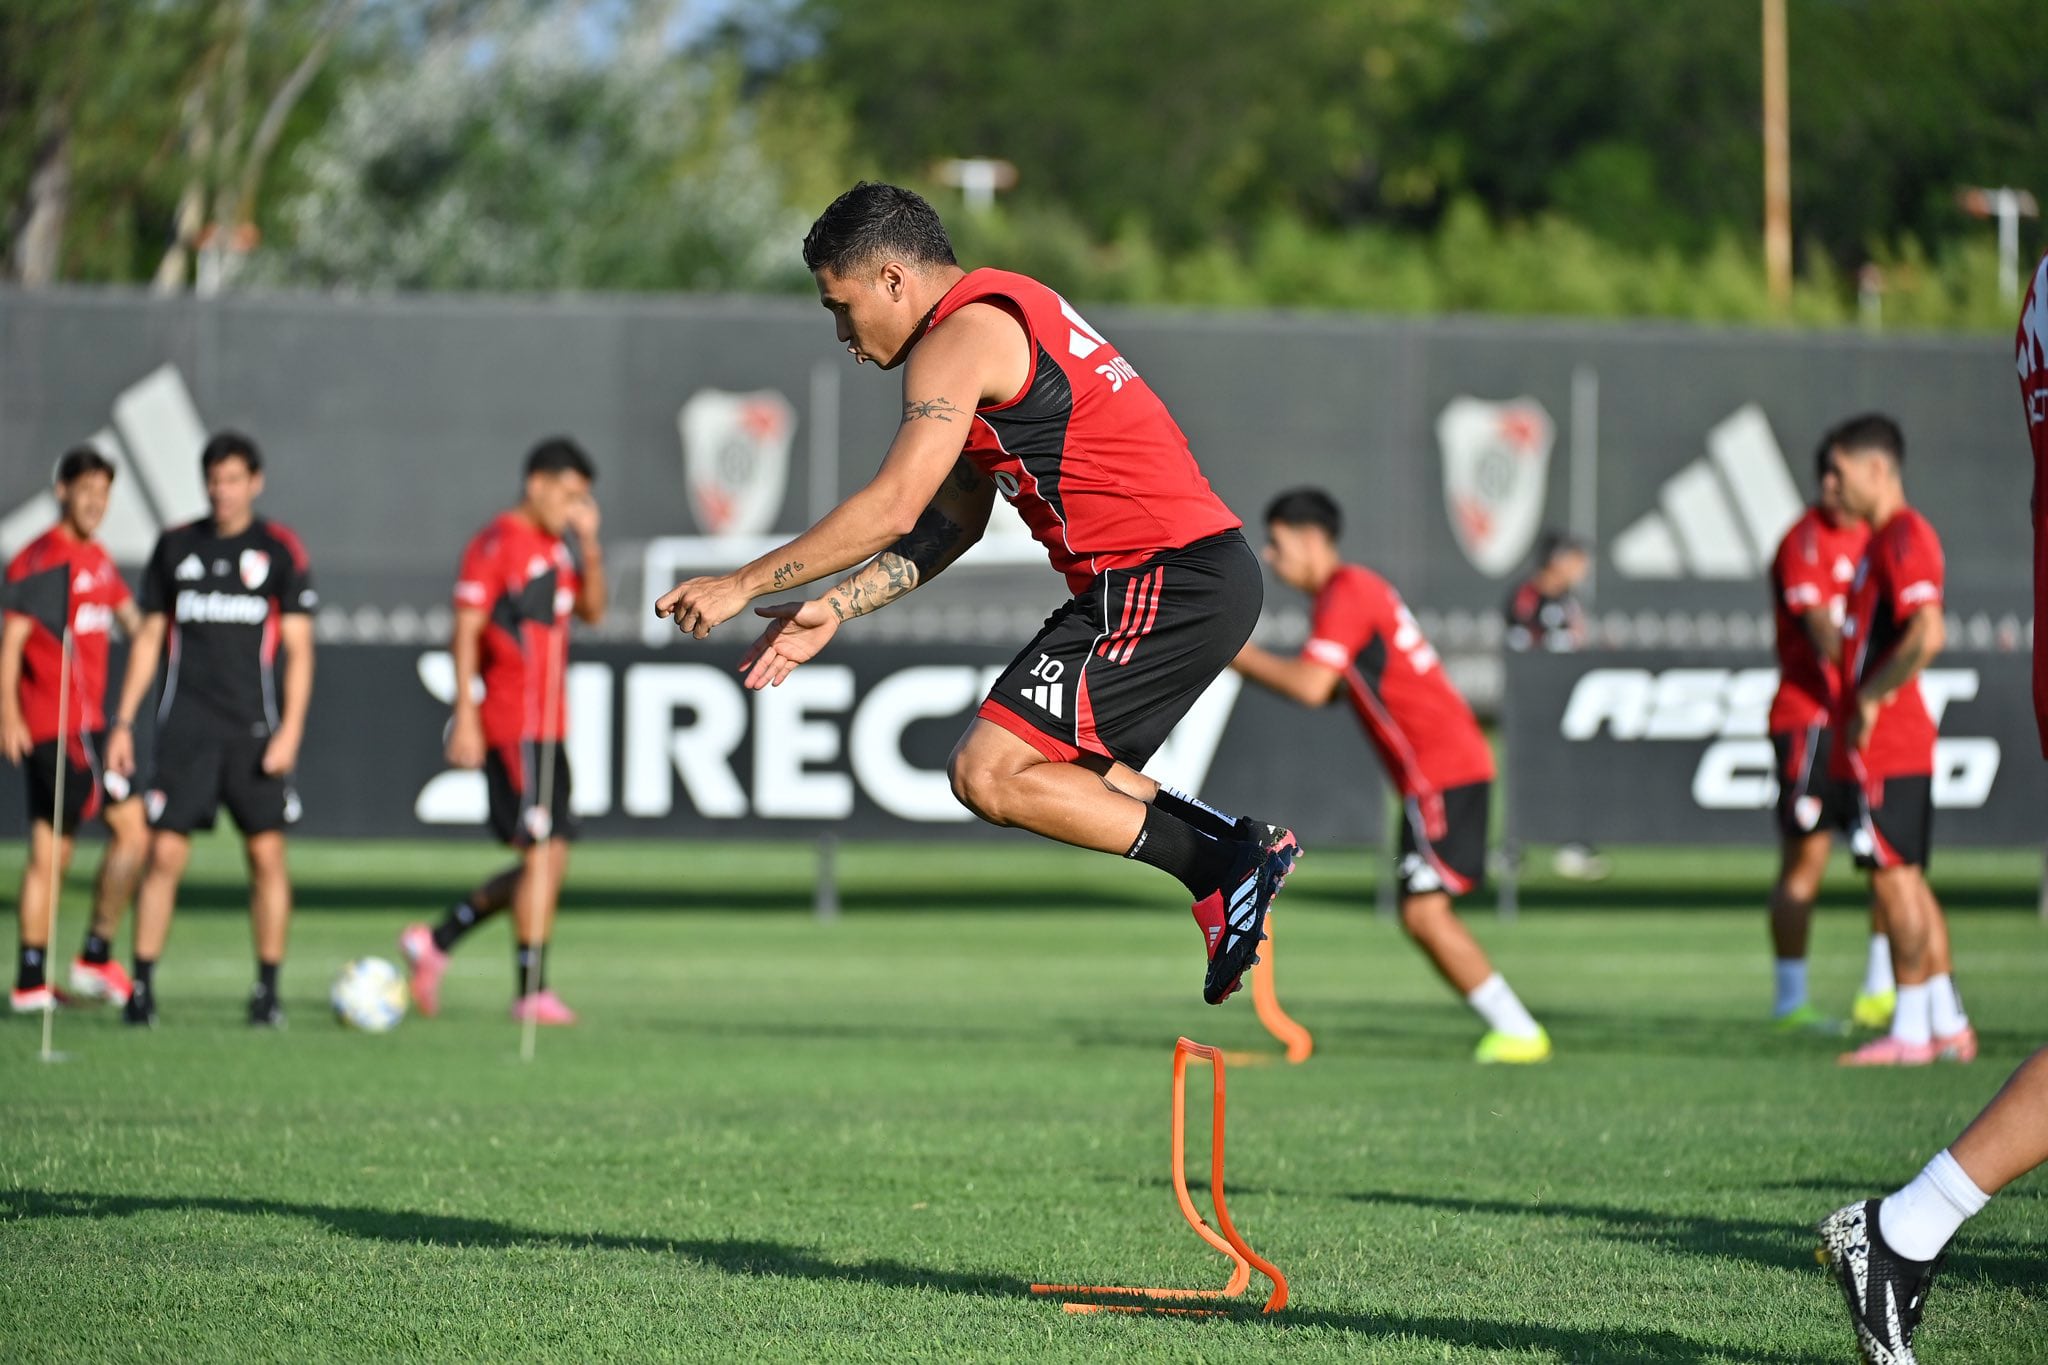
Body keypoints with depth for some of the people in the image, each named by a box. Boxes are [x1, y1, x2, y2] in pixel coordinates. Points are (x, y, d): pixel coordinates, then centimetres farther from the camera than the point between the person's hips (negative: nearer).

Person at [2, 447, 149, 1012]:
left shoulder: (95, 559, 16)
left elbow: (132, 620, 23)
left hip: (83, 725, 9)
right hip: (59, 726, -9)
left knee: (49, 854, 9)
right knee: (130, 826, -9)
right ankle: (97, 956, -3)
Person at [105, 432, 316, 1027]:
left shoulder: (281, 550, 2)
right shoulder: (175, 546, 8)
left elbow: (298, 648, 0)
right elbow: (150, 637, 13)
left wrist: (290, 728, -9)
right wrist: (123, 721, 7)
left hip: (255, 728, -1)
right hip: (185, 727, 1)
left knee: (267, 855, -2)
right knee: (164, 853, -5)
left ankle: (268, 990, 6)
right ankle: (142, 988, -1)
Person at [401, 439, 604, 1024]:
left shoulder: (557, 545, 16)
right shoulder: (495, 544, -9)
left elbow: (592, 610, 14)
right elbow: (466, 631, -12)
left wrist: (589, 545, 2)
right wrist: (465, 717, -17)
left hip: (548, 728, 9)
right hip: (513, 728, -9)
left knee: (545, 863, 9)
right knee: (544, 853, -10)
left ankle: (435, 941, 18)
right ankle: (532, 992, -6)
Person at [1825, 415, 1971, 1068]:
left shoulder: (1903, 537, -14)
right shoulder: (1887, 538, 18)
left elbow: (1927, 635, -26)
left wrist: (1870, 698, -20)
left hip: (1884, 744, -10)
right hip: (1894, 741, 10)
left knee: (1893, 876, -7)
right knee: (1906, 879, 12)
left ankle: (1911, 1030, -5)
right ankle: (1948, 1025, 15)